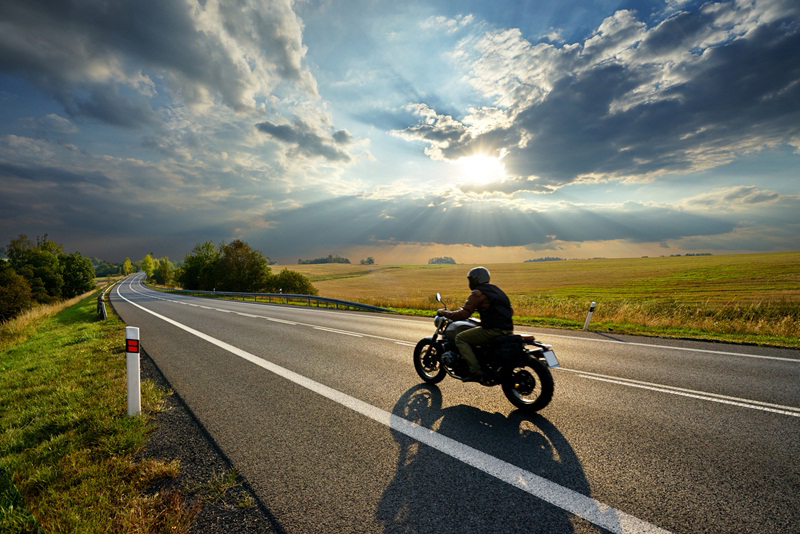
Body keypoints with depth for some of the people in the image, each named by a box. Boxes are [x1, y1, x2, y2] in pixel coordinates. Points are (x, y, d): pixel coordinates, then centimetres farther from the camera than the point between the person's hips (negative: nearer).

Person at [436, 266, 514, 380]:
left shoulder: (478, 293, -7)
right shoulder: (496, 289, 19)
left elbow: (463, 314, -13)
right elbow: (510, 311, 25)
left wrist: (444, 312, -1)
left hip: (493, 331, -9)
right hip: (508, 330, 9)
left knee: (460, 338, -2)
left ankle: (475, 371, -12)